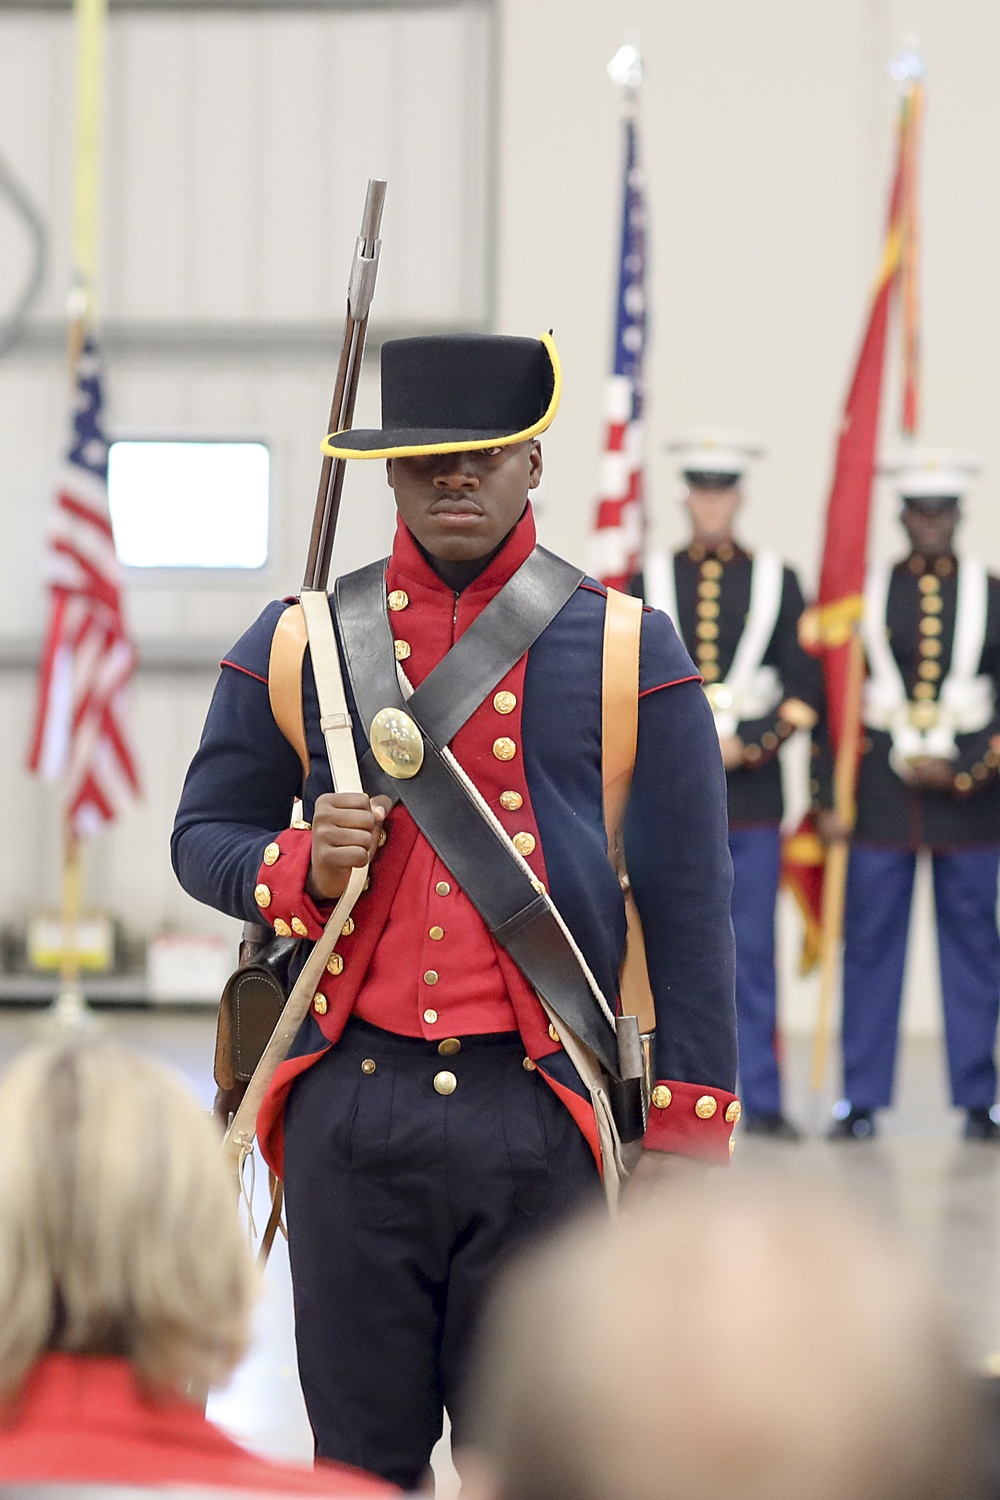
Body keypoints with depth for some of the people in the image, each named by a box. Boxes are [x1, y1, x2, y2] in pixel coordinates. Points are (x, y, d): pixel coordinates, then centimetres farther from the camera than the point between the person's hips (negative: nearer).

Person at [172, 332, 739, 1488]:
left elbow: (690, 910, 3)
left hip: (541, 1115, -1)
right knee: (361, 1453, 8)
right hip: (350, 1108, 1)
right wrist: (302, 868, -8)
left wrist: (685, 1130, -1)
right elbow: (202, 835, 14)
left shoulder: (629, 654, 3)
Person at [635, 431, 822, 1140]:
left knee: (754, 951, 0)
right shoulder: (648, 580, 8)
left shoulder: (778, 581, 7)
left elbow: (805, 689, 3)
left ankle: (762, 1101, 4)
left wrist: (750, 749, -9)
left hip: (753, 792, 0)